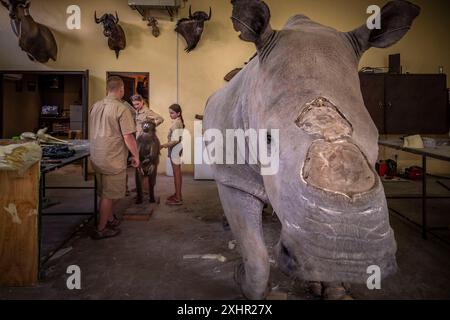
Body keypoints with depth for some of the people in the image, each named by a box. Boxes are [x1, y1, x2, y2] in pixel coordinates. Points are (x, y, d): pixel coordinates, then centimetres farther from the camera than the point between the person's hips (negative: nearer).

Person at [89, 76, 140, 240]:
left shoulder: (95, 106, 7)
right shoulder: (121, 109, -16)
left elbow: (91, 131, 16)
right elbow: (128, 137, -18)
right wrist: (135, 155, -6)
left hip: (96, 157, 8)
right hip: (113, 159, -7)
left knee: (105, 192, 21)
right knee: (108, 195, 4)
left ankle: (110, 219, 36)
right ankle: (101, 229, 12)